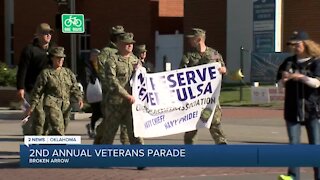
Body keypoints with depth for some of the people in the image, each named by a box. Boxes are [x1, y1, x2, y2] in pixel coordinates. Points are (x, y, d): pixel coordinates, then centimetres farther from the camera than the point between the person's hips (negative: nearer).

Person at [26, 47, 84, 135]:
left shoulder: (68, 72, 13)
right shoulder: (46, 73, 0)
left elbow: (74, 88, 8)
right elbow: (37, 91, 3)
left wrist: (79, 98, -10)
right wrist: (32, 106, 0)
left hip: (66, 106, 5)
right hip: (52, 104, -5)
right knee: (58, 130, -21)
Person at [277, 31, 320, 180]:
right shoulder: (289, 62, 10)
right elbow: (282, 82, 11)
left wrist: (301, 77, -31)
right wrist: (285, 78, -12)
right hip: (292, 109, 3)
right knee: (293, 144, -1)